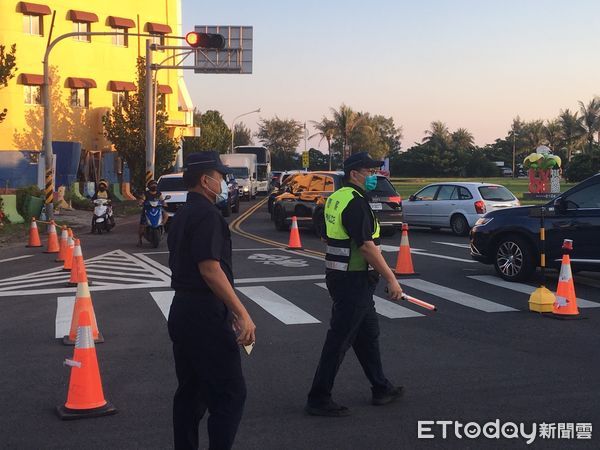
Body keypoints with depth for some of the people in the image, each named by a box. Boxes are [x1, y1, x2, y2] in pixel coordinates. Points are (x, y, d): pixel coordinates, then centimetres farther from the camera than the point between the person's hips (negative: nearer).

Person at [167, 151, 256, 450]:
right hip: (205, 315, -10)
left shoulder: (182, 215, 16)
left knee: (190, 391, 15)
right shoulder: (207, 215, -14)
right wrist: (242, 313, -21)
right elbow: (210, 269, -22)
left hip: (182, 310, 10)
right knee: (230, 393, -4)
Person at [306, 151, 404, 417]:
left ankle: (381, 389, 32)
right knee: (339, 340, -4)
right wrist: (391, 279, -19)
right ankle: (318, 399, 4)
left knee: (368, 334, 19)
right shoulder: (355, 202, -19)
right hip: (353, 280, -10)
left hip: (340, 275, 11)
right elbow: (367, 246, -24)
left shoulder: (336, 198, 12)